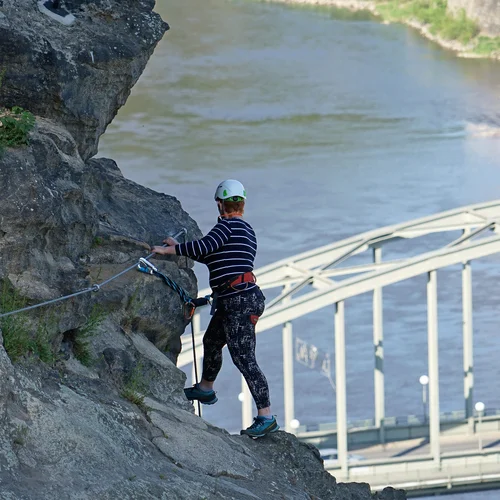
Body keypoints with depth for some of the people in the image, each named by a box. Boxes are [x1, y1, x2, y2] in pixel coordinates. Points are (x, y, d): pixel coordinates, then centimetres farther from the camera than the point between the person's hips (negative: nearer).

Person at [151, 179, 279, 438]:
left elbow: (206, 246, -22)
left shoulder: (227, 225, -10)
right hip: (233, 302, 10)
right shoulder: (247, 231, 17)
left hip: (239, 302, -10)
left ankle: (266, 417, -11)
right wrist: (179, 247, 29)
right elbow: (214, 256, 24)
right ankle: (205, 389, 51)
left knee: (244, 359, -10)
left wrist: (169, 250, -13)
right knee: (211, 341, 29)